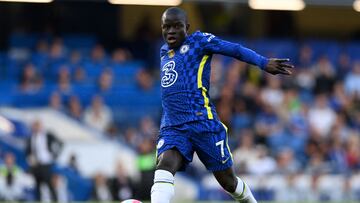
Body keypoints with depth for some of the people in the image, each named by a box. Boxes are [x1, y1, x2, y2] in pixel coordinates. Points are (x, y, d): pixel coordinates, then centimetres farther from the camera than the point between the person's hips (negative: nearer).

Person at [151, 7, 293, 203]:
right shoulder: (164, 52, 21)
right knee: (164, 166, -24)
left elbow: (236, 49, -8)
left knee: (227, 180, 5)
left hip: (203, 123, -4)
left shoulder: (199, 41, 3)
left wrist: (264, 63, -23)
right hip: (172, 127, 4)